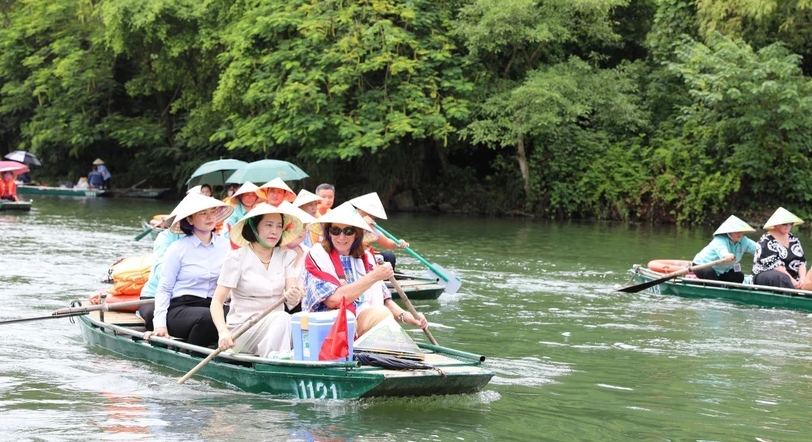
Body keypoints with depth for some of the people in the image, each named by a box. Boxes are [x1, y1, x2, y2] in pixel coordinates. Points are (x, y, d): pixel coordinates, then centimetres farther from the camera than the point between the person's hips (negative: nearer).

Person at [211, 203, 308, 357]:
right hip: (242, 330, -4)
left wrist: (294, 297, -30)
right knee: (281, 318, -32)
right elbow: (217, 301, -9)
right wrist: (223, 332, -27)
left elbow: (293, 290, -5)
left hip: (275, 327, 4)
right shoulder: (237, 258, -3)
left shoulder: (287, 256, 10)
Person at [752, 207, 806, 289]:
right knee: (782, 278, -39)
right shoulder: (767, 241, -6)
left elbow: (801, 261, 8)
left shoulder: (793, 239, 15)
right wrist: (791, 280, -24)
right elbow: (774, 265, -15)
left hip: (792, 276, 7)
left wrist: (802, 279, -12)